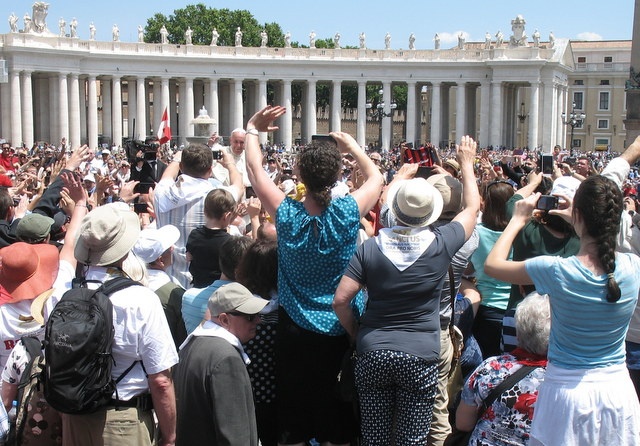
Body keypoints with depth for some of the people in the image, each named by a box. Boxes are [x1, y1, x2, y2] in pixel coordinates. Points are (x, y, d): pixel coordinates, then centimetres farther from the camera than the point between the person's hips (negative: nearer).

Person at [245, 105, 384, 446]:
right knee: (336, 416, 14)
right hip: (339, 333, 0)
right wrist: (351, 145, 16)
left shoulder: (287, 214, -14)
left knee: (293, 410, 13)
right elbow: (376, 178, 6)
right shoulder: (348, 213, -15)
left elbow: (255, 171, 2)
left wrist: (252, 129, 15)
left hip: (294, 331, 0)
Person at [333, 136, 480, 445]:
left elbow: (340, 300, -7)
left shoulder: (370, 247, -4)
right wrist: (466, 163, 26)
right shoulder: (441, 244, -6)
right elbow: (472, 208, 12)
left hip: (372, 354, 1)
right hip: (420, 357, -1)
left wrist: (357, 334, 10)